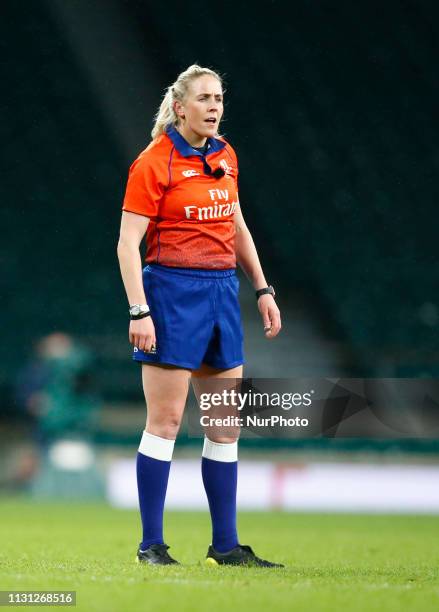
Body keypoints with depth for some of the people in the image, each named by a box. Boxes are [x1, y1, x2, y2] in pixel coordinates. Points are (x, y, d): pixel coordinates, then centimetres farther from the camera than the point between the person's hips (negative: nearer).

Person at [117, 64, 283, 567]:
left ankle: (225, 544, 13)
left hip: (222, 291, 7)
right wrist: (139, 311, -19)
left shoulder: (225, 157, 11)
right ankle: (151, 544, 1)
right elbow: (127, 244, -12)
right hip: (173, 291, -7)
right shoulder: (153, 163, -9)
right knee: (165, 419, -5)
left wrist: (262, 289, 17)